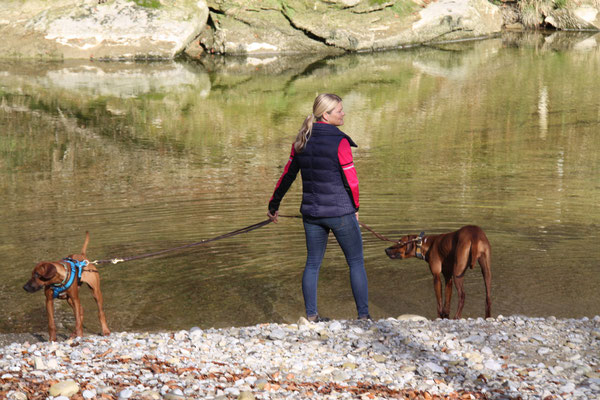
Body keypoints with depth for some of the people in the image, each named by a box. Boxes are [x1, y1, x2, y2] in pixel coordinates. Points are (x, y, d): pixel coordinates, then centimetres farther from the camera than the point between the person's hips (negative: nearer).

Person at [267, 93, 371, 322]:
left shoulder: (302, 140, 3)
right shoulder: (339, 142, -15)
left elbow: (287, 176, 9)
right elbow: (351, 181, -12)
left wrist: (274, 205, 21)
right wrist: (354, 207, 5)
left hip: (311, 213, 6)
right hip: (340, 212, -5)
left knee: (312, 263, 15)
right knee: (356, 263, 7)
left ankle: (311, 316, 17)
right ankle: (363, 316, 8)